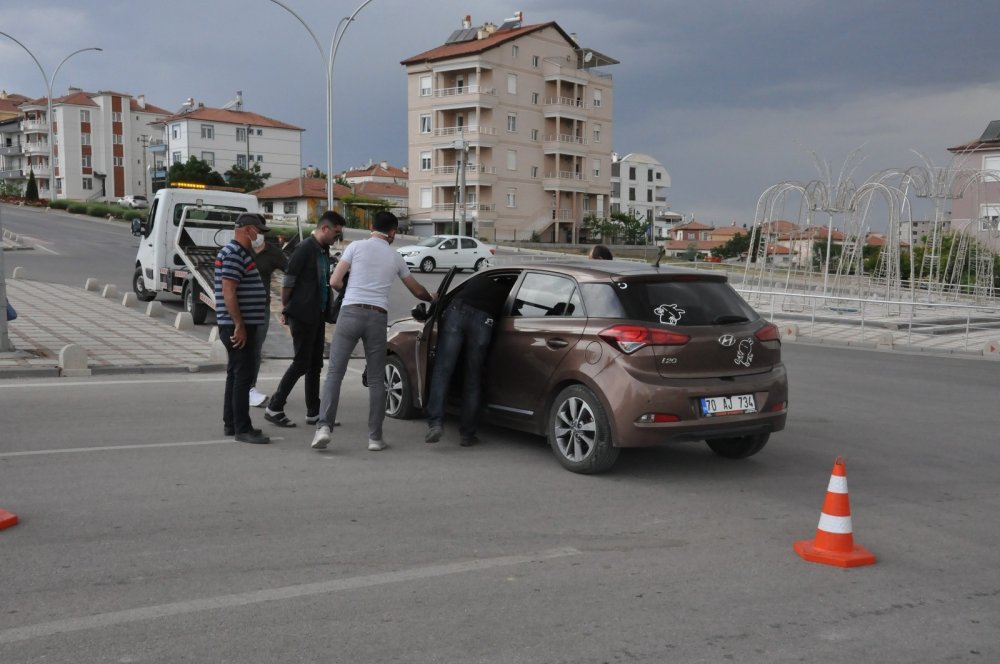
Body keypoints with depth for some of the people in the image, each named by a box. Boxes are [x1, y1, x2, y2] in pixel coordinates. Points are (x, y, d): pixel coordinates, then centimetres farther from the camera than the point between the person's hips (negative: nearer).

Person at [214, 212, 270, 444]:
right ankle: (242, 429, -6)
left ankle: (231, 423, 22)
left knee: (236, 374, 15)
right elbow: (228, 292, -22)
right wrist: (239, 325, -24)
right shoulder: (233, 254, -15)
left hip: (243, 325, 11)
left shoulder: (242, 253, 17)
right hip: (238, 326, -11)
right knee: (243, 375, -9)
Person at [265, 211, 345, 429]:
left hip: (318, 315, 8)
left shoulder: (324, 250, 12)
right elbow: (287, 280, -13)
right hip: (302, 315, -8)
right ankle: (274, 408, 4)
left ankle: (313, 412, 17)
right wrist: (285, 309, -6)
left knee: (315, 364, 10)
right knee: (301, 363, -5)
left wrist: (328, 307, 14)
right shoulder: (305, 248, -14)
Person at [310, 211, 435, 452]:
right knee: (376, 379, 9)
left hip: (351, 313, -1)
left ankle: (324, 426, -10)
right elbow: (417, 290, 27)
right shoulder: (395, 258, 14)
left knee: (334, 373, 2)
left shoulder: (357, 246, 5)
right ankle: (375, 437, 8)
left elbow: (334, 282, 0)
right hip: (378, 317, 2)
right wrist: (433, 299, 48)